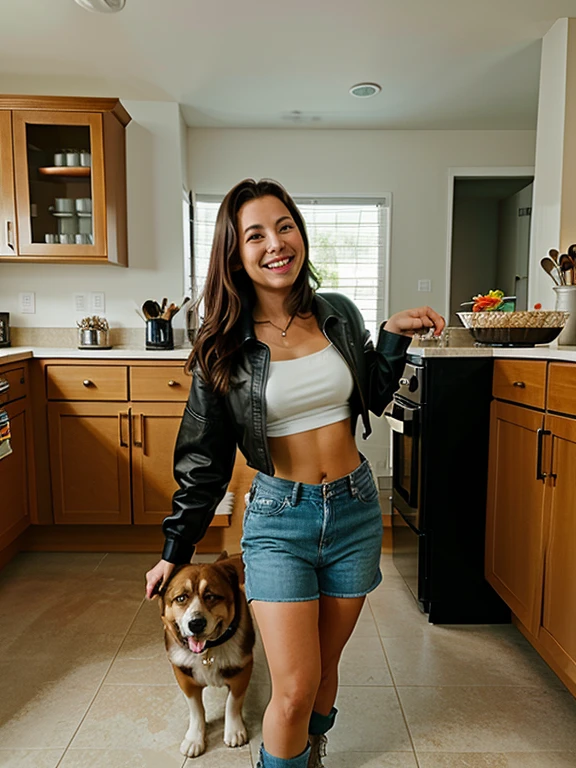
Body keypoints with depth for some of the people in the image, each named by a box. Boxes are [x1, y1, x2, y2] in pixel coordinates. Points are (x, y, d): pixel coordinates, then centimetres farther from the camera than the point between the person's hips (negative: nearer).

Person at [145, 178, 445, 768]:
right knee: (295, 689, -1)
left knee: (325, 664, 20)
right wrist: (174, 554, 3)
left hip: (355, 508, 3)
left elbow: (374, 397, 13)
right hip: (279, 516, -3)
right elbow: (204, 460, -2)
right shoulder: (224, 346, -8)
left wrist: (394, 335, -2)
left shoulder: (340, 315, -1)